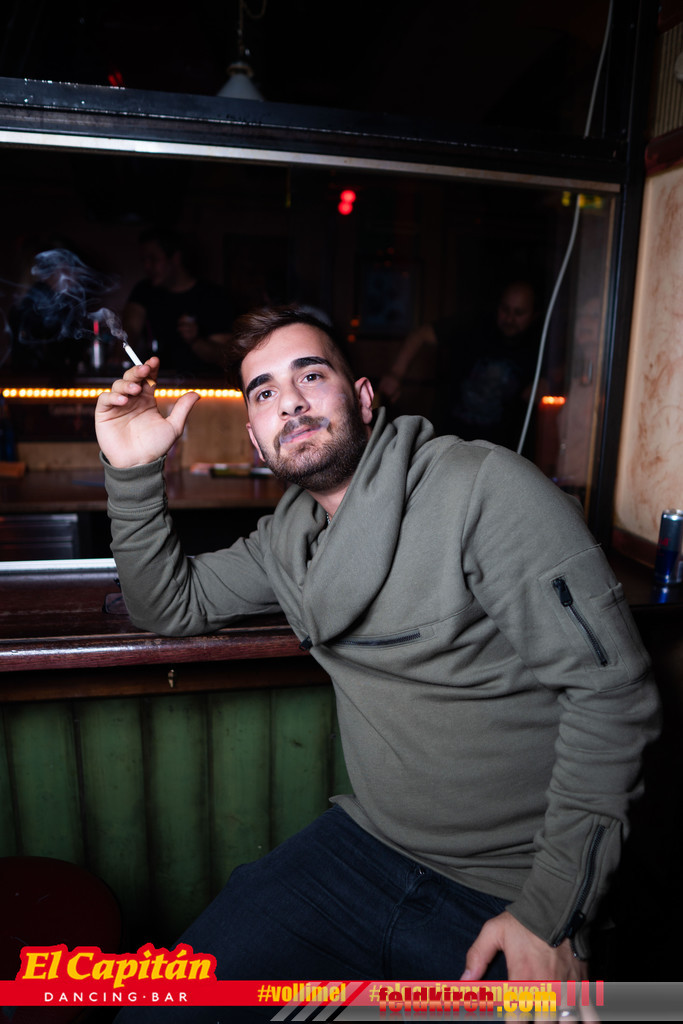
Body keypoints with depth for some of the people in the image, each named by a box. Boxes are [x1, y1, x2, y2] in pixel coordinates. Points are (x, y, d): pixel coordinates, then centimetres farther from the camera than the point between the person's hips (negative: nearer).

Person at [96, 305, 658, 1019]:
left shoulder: (486, 486, -18)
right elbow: (170, 606, 11)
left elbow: (610, 689, -18)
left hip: (504, 898, -4)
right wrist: (132, 472, -4)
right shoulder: (288, 535, 4)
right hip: (362, 846, 5)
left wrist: (552, 912, -16)